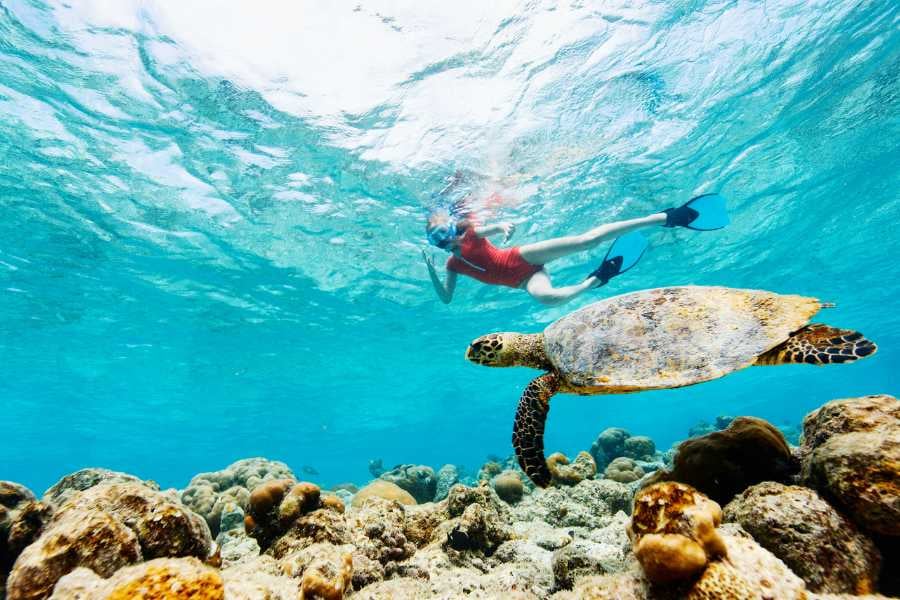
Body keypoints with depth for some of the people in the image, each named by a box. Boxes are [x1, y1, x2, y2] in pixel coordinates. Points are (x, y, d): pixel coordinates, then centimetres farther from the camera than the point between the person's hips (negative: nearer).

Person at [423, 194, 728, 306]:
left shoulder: (471, 232, 2)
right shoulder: (453, 264, 16)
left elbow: (496, 226, -18)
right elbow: (446, 298, 15)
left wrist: (504, 227, -43)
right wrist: (431, 271, 0)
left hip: (521, 257, -4)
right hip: (523, 280, 4)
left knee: (585, 240, -23)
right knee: (547, 297, -31)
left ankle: (668, 217, -15)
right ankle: (596, 278, -3)